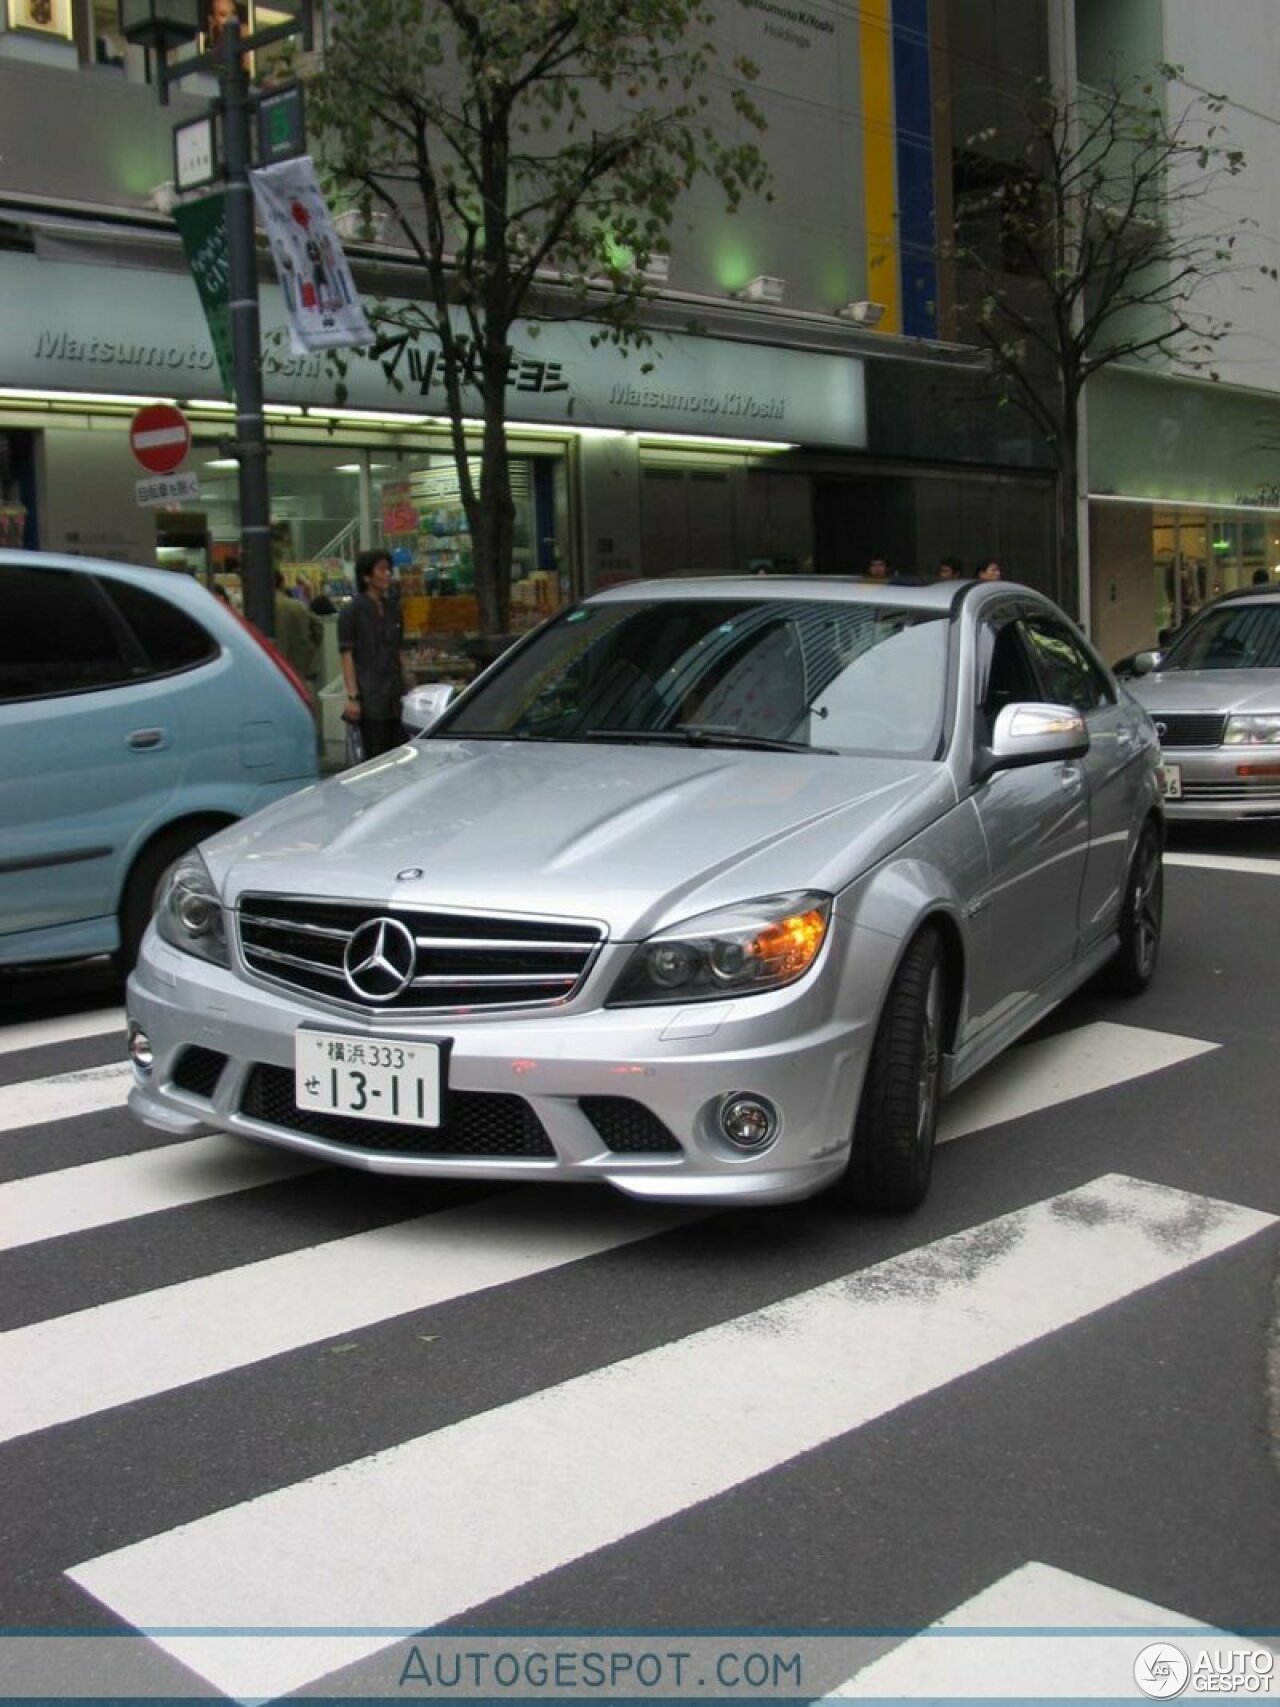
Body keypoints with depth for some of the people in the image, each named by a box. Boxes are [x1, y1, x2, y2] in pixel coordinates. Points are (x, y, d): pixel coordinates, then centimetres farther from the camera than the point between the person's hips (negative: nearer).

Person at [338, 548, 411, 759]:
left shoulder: (392, 607, 14)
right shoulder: (352, 611, -5)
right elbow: (346, 655, -9)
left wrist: (406, 684, 15)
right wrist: (352, 697, -15)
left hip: (395, 695, 6)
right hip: (370, 697, -6)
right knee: (375, 757, -4)